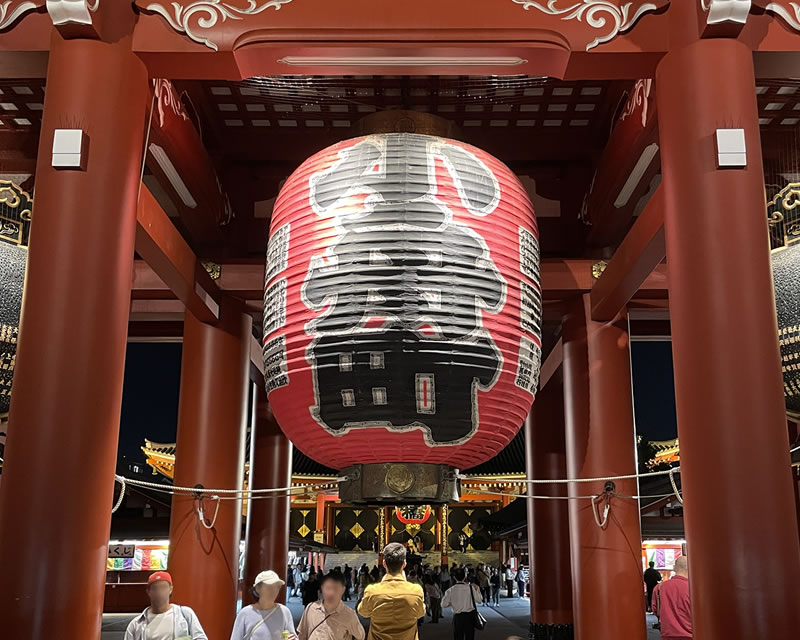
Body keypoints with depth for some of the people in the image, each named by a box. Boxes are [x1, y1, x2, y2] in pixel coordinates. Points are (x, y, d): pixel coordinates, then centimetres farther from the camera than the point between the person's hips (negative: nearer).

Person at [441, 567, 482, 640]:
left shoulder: (450, 590, -5)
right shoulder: (470, 588, -7)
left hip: (457, 616, 0)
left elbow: (444, 604, -4)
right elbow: (479, 600, -3)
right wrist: (477, 589, 10)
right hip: (469, 615, 0)